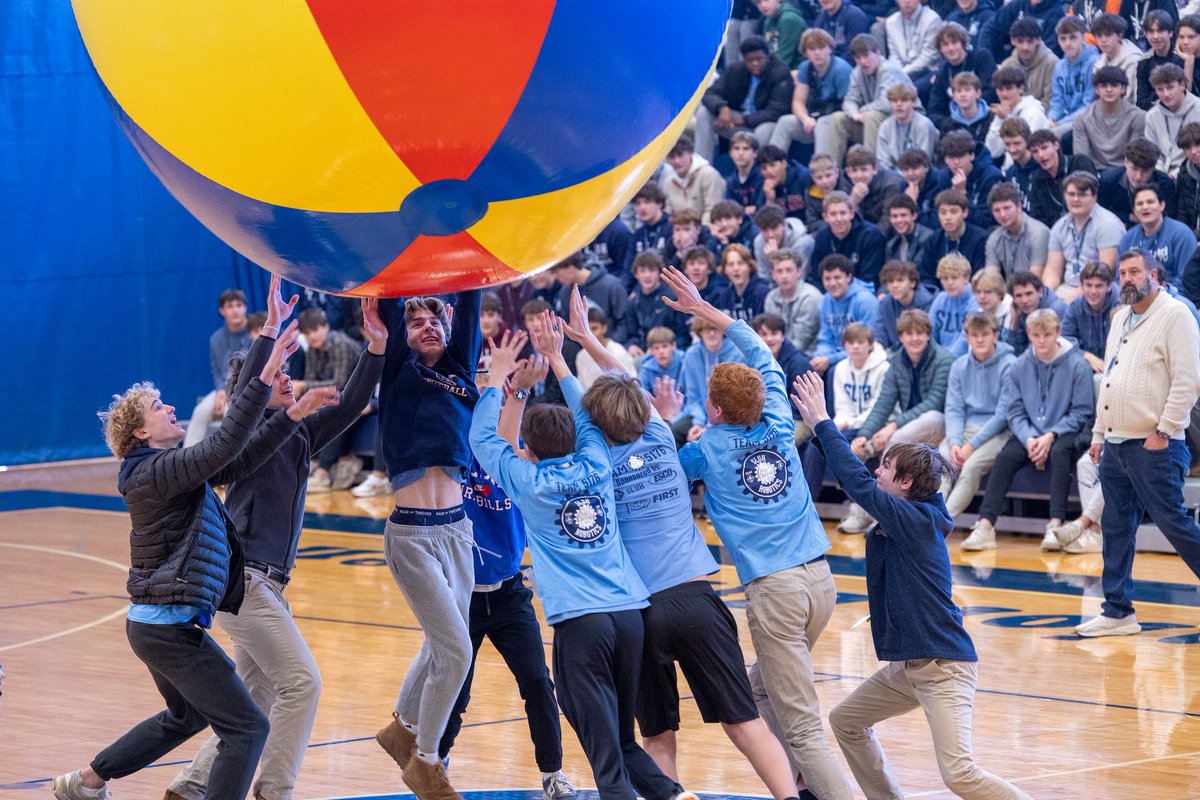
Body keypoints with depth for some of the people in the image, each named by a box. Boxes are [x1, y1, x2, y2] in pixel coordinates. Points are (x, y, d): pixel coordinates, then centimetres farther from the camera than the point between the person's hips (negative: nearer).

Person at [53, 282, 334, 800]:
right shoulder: (156, 473, -16)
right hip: (170, 625, -11)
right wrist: (267, 374, -31)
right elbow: (227, 444, -29)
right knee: (246, 727, -10)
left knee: (186, 717, 32)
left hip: (158, 622, 11)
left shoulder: (177, 469, 12)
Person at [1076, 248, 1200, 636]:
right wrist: (1099, 433, 19)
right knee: (1116, 528, 9)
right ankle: (1118, 612, 14)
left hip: (1153, 446, -8)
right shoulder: (1121, 318, 17)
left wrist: (1164, 431, -17)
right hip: (1116, 444, 8)